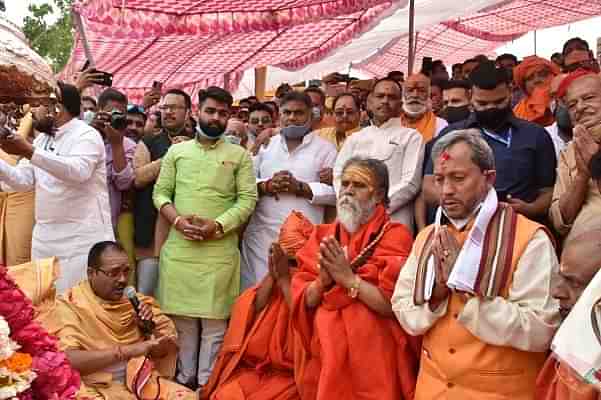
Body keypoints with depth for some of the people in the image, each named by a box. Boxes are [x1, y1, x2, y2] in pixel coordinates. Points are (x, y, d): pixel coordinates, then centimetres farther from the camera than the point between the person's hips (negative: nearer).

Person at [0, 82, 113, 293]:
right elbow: (21, 180, 11)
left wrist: (29, 152, -31)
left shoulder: (86, 134, -9)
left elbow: (79, 171, -28)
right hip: (44, 237, 8)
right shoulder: (42, 139, 15)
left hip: (82, 238, -7)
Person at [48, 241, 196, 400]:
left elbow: (162, 352, 14)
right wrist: (128, 350, -23)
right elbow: (68, 359, -21)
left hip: (138, 380, 4)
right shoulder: (69, 306, -6)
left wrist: (150, 327, -7)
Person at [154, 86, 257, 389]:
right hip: (178, 248, 2)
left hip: (220, 251, -2)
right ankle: (184, 378, 23)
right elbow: (160, 193, 9)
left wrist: (217, 225, -15)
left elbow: (248, 199, -1)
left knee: (214, 322, 1)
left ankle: (207, 383, 13)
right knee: (181, 319, 9)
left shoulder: (239, 155, 7)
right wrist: (178, 220, -10)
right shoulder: (176, 151, 13)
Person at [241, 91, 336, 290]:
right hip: (262, 235, 2)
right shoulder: (265, 145, 15)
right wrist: (266, 186, -10)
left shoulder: (325, 148, 6)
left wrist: (300, 188, -12)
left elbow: (336, 191, -2)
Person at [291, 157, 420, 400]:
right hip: (324, 355, 4)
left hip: (374, 360, -4)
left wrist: (349, 279, -19)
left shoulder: (394, 235, -7)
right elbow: (303, 301, 2)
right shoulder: (323, 236, 7)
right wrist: (323, 281, -16)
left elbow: (396, 304, -16)